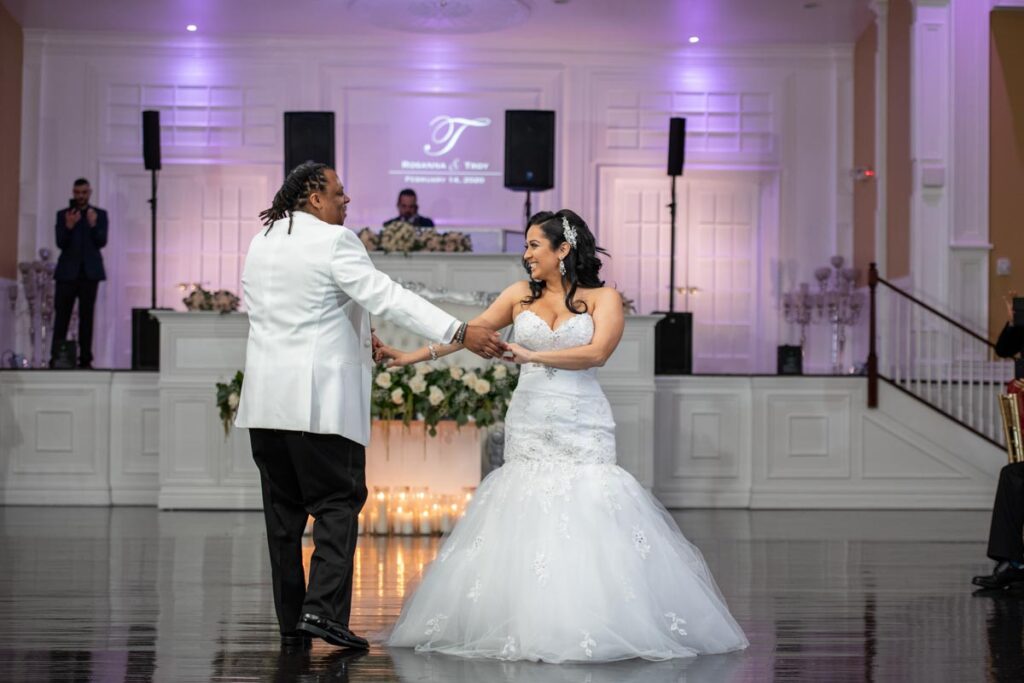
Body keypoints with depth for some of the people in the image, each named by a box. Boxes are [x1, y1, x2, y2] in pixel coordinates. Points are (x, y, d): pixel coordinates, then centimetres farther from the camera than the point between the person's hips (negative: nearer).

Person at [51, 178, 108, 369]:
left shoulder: (100, 215, 7)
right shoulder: (63, 215, 7)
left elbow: (102, 242, -4)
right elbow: (61, 243, -3)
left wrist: (93, 225, -21)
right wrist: (68, 227, -21)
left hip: (90, 272, 0)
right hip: (67, 272, 0)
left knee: (87, 317, 0)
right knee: (61, 316, -3)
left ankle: (85, 359, 0)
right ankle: (56, 358, -4)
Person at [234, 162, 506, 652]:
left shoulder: (260, 244, 14)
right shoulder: (334, 241, -9)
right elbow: (388, 298, -17)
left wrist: (352, 338, 25)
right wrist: (460, 333, -20)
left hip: (266, 400, 7)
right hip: (320, 401, -7)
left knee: (283, 511, 9)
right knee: (338, 502, 0)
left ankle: (292, 625, 10)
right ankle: (322, 610, -14)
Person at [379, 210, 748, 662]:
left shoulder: (603, 298, 2)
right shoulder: (520, 296, 11)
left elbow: (597, 353, -14)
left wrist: (532, 356, -21)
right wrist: (411, 356, 1)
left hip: (582, 431, -3)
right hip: (529, 429, 3)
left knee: (587, 530, -9)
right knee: (525, 527, -2)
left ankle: (595, 630, -1)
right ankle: (530, 630, 3)